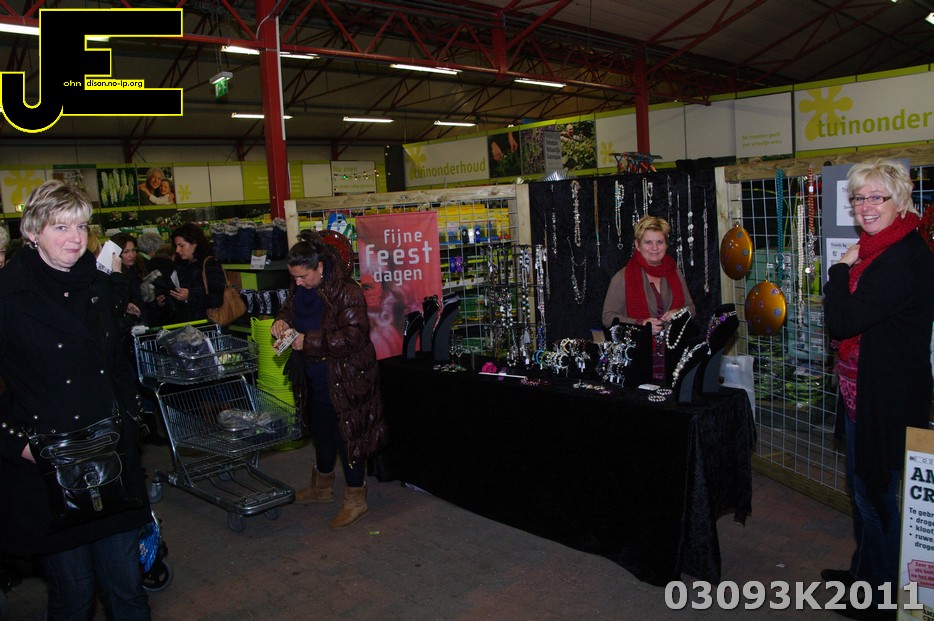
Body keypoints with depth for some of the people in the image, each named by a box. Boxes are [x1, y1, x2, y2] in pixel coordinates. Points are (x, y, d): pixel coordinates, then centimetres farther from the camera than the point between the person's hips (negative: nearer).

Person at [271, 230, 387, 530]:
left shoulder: (346, 291, -22)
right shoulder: (300, 288, 2)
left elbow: (354, 336, -28)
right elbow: (290, 308, 20)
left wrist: (309, 341, -28)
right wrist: (282, 320, -5)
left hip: (344, 379, -8)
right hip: (315, 378, 8)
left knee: (347, 435, 1)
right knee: (321, 430, 22)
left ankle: (356, 500, 16)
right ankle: (322, 486, 42)